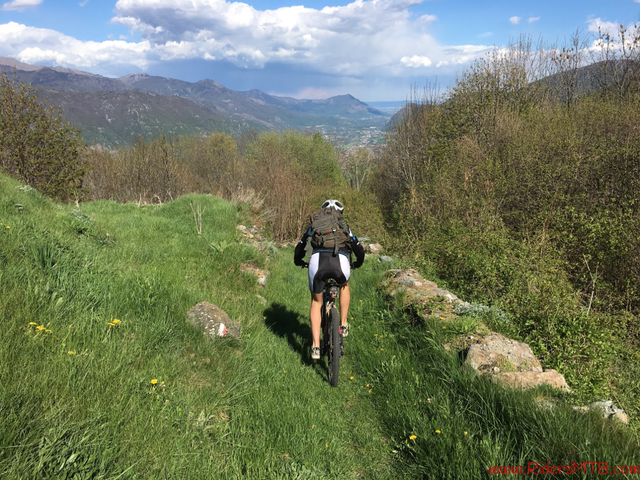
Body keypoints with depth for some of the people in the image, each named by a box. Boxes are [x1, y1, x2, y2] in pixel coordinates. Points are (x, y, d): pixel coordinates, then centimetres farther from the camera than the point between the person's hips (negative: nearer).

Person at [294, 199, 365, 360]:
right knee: (344, 285, 36)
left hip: (317, 262, 0)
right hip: (340, 262, 0)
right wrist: (358, 263, 54)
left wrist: (298, 261, 55)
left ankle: (316, 346, 15)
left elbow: (300, 247, 34)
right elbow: (359, 249, 33)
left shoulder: (314, 226, 29)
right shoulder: (345, 227, 29)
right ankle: (343, 324, 33)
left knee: (316, 302, 22)